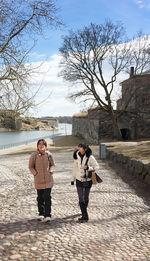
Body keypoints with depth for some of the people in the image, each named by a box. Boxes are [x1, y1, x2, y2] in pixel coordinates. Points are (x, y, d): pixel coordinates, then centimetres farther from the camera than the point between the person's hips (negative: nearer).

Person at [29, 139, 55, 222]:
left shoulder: (49, 155, -4)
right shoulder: (34, 155, -5)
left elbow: (53, 165, 9)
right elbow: (30, 166, 6)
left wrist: (50, 172, -7)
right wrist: (35, 173, -6)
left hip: (48, 179, -1)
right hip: (38, 180, 1)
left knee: (47, 197, -6)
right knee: (40, 198, 12)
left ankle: (47, 215, 2)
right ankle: (41, 214, 28)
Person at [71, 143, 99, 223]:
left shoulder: (90, 157, -13)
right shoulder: (77, 157, -1)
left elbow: (97, 167, -7)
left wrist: (88, 168, -25)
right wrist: (73, 179, 14)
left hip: (88, 180, -2)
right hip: (79, 180, 2)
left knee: (86, 197, 14)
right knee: (81, 199, -6)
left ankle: (84, 214, 36)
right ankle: (85, 216, 2)